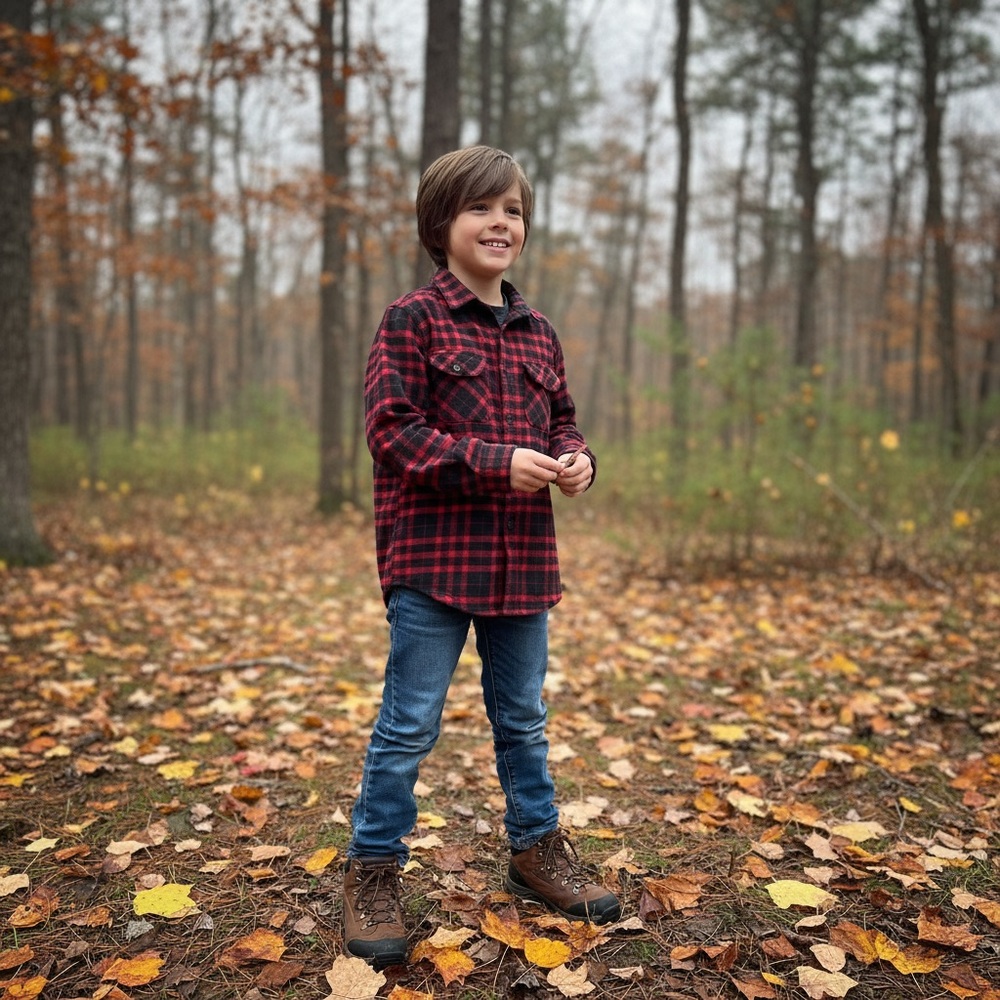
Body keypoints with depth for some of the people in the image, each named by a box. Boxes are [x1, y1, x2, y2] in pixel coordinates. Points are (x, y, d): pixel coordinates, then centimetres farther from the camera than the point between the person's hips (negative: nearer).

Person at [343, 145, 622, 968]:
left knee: (523, 718, 18)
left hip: (522, 559, 6)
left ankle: (538, 847, 36)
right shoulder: (413, 320, -5)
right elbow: (391, 430, -12)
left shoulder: (538, 333, 13)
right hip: (433, 556, -5)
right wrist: (496, 461, -20)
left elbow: (562, 422, 21)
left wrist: (576, 459, -3)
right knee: (410, 724, 2)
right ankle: (374, 871, 20)